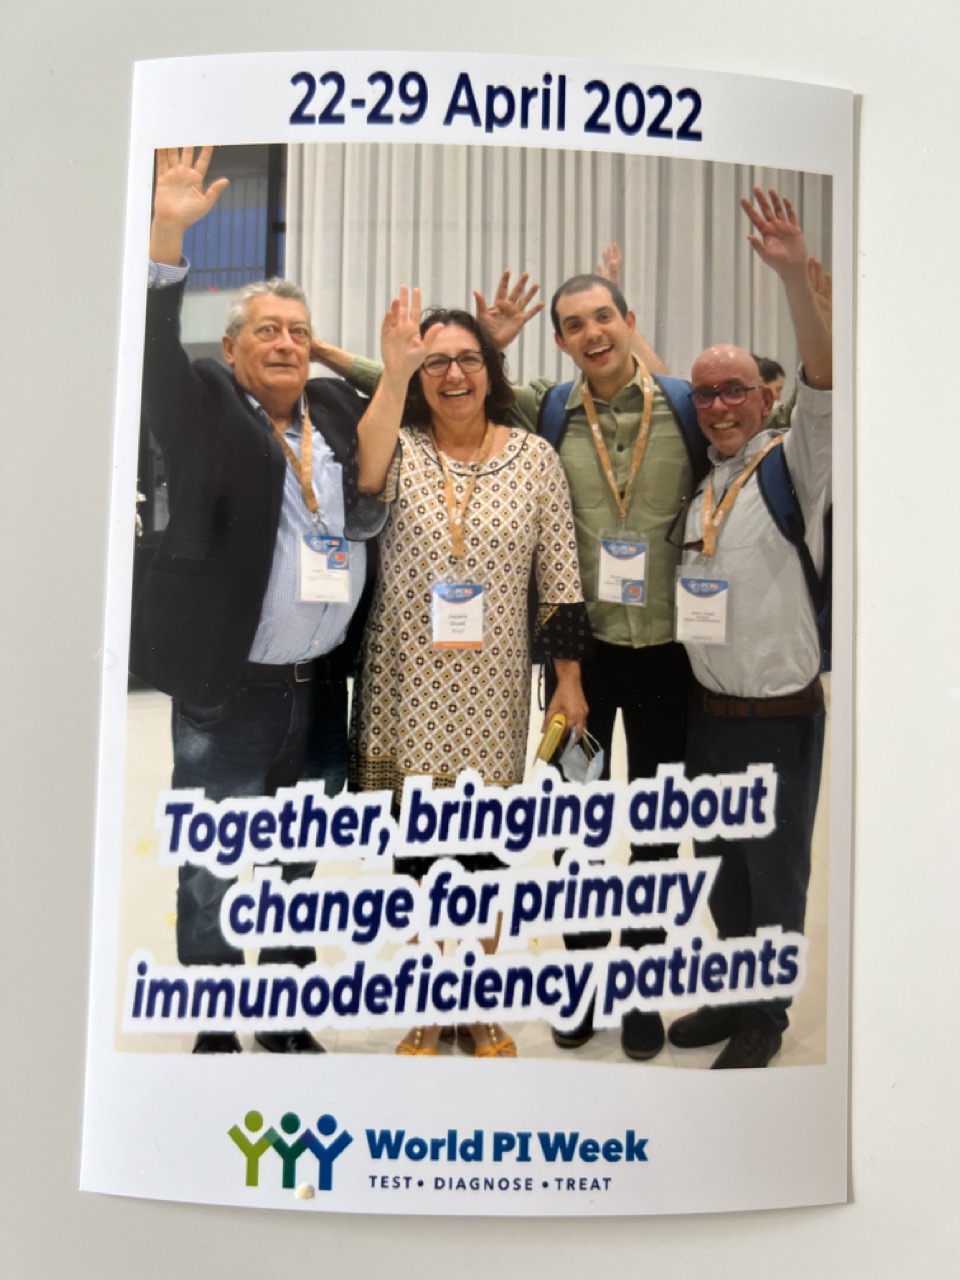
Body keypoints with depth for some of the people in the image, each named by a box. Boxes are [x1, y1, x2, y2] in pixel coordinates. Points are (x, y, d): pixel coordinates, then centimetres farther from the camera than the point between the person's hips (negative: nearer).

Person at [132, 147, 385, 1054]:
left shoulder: (340, 408, 9)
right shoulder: (205, 410, -3)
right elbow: (153, 352, -19)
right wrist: (166, 233, -31)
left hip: (321, 689, 5)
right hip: (227, 693, -4)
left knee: (295, 871, 18)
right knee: (213, 879, 6)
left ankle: (288, 1026, 35)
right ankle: (213, 1040, 23)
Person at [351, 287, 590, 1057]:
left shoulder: (534, 457, 2)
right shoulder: (403, 449, -1)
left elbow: (560, 578, 3)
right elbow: (366, 475, -27)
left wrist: (569, 678, 1)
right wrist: (394, 373, -34)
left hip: (493, 690, 0)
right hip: (409, 685, 0)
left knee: (486, 844, 10)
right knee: (416, 842, 9)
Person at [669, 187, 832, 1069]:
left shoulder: (793, 465, -9)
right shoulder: (694, 484, 7)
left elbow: (822, 380, -22)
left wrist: (795, 276, -34)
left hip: (781, 714, -5)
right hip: (709, 710, 5)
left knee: (776, 873, 7)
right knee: (719, 866, 17)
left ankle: (766, 1016, 24)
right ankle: (730, 997, 34)